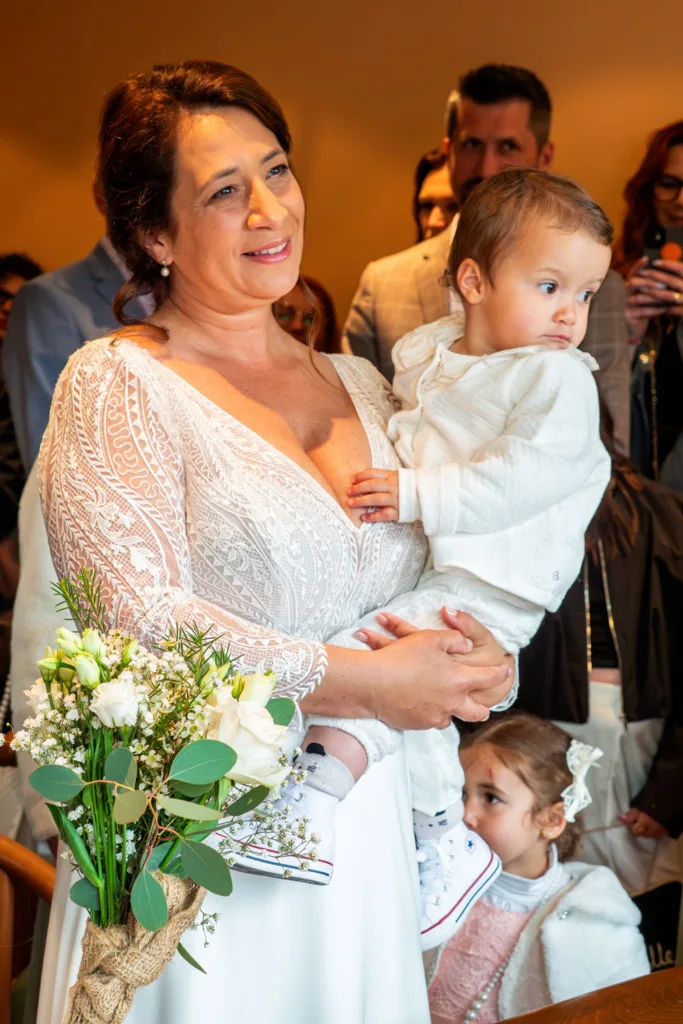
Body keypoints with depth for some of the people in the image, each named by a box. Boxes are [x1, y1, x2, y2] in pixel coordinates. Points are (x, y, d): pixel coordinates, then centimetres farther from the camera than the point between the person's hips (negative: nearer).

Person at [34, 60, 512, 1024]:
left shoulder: (361, 384, 11)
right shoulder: (115, 384, -8)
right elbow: (141, 621, -19)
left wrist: (468, 652, -7)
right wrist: (368, 681, -17)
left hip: (365, 828, 6)